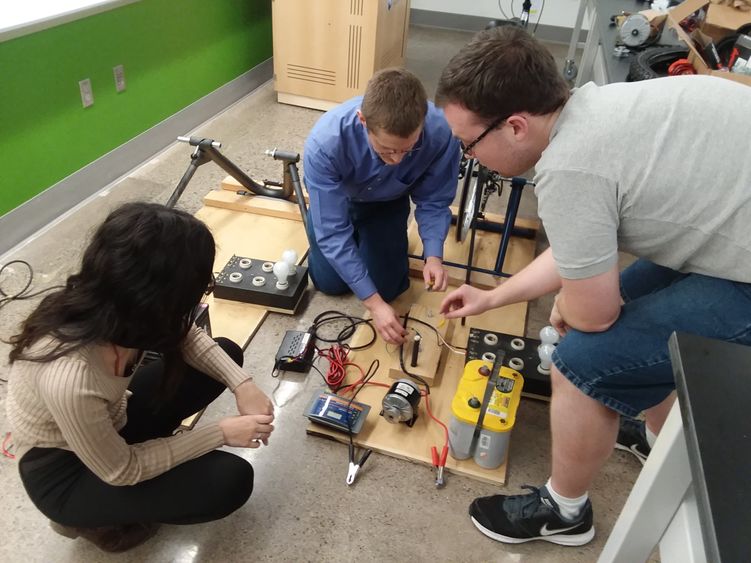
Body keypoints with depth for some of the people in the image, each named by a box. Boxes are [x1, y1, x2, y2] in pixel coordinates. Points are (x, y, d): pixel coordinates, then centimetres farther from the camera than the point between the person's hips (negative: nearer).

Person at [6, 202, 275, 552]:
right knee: (230, 481, -18)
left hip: (108, 419, 6)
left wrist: (242, 384, -15)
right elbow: (121, 471, -24)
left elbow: (184, 336, -2)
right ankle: (88, 518, 4)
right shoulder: (70, 380, -41)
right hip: (63, 471, -6)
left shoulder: (114, 307, -23)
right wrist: (220, 433, -20)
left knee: (226, 353, -2)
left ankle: (145, 445, 10)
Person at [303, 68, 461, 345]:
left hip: (388, 202, 1)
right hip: (336, 199, -1)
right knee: (330, 283, 2)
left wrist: (433, 256, -36)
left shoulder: (441, 133, -37)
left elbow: (433, 202, -19)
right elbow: (332, 231, -36)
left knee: (387, 286, -2)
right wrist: (373, 302, -37)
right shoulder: (325, 142, -43)